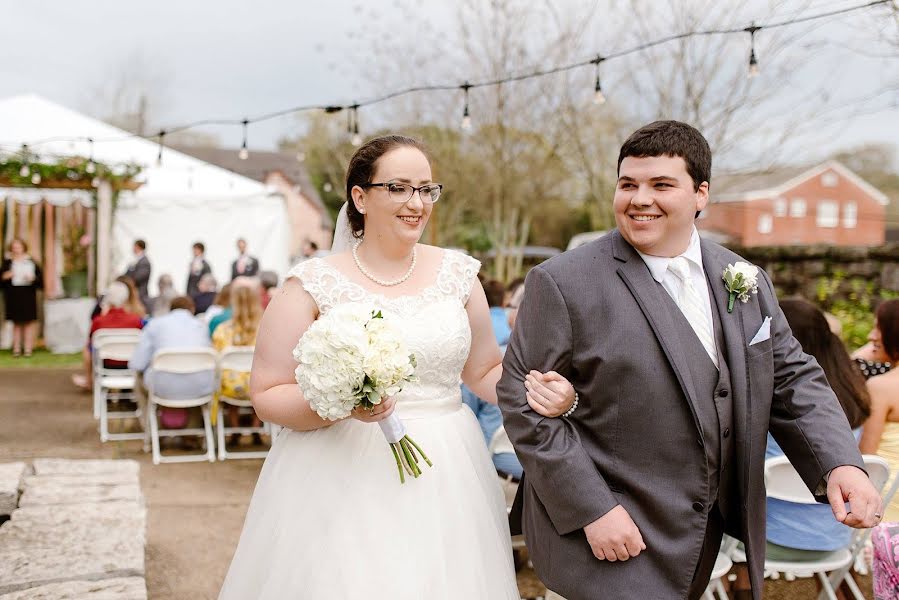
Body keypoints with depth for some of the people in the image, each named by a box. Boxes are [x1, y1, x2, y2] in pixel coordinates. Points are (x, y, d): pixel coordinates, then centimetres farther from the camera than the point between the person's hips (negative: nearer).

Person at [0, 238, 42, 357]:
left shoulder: (31, 263, 4)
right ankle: (16, 348, 8)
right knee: (16, 323, 5)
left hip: (28, 295, -1)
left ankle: (28, 348, 3)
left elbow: (40, 279, 3)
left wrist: (32, 278, -15)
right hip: (13, 296, 1)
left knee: (29, 322, 0)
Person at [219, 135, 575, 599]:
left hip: (444, 479, 3)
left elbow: (485, 371, 13)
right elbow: (267, 395, -4)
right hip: (343, 481, -3)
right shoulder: (315, 284, -5)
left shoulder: (457, 273, 5)